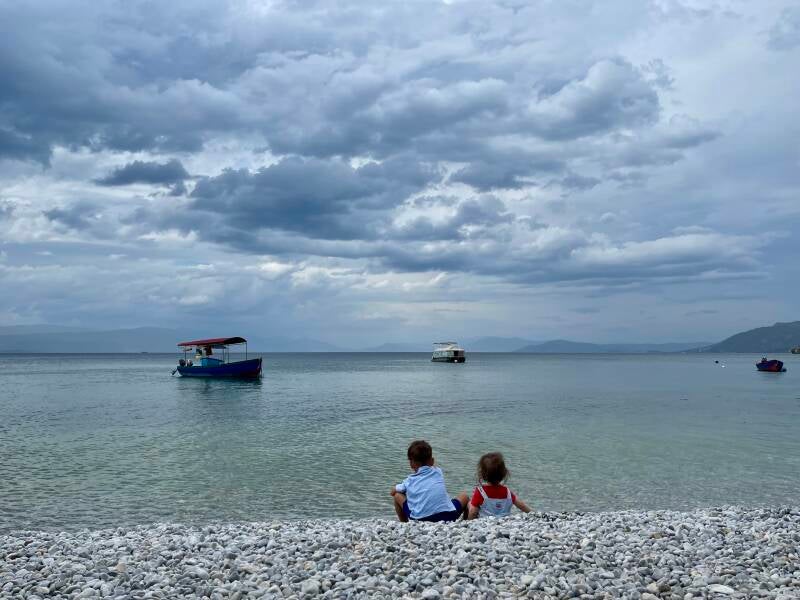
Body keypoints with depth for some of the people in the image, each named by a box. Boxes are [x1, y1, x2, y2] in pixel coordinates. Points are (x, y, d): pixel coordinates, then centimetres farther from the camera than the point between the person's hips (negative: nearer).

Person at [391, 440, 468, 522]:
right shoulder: (438, 472, 18)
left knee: (397, 495, 22)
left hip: (420, 520, -1)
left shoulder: (409, 481, 14)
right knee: (464, 495, 29)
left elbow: (393, 492, 30)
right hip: (447, 517, 1)